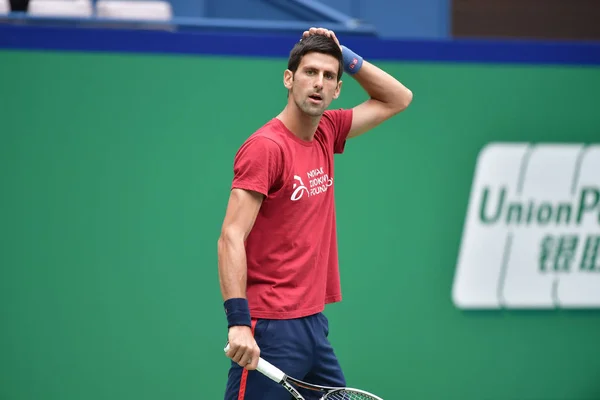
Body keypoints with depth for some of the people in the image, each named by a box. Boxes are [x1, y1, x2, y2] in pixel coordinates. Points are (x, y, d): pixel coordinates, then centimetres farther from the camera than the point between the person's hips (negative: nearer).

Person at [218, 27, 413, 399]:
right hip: (271, 329, -8)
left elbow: (397, 98, 25)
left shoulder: (325, 134, 10)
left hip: (313, 323, 8)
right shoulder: (265, 147, -13)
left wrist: (347, 58, 9)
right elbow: (232, 236, -19)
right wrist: (238, 322, -27)